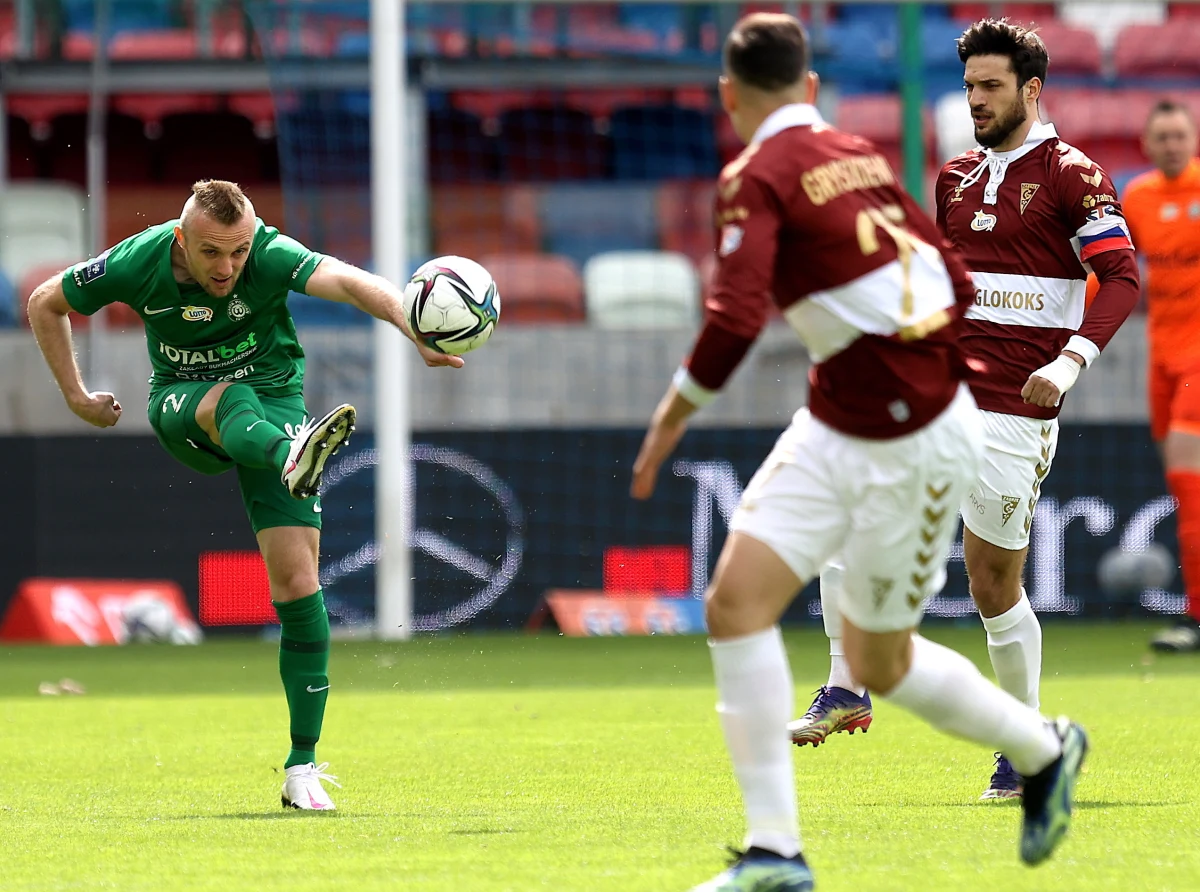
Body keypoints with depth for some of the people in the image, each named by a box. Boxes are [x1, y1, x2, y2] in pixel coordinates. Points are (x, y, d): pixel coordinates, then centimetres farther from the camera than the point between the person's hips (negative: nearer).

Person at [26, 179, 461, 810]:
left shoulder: (271, 256, -24)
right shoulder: (139, 263, -18)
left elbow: (349, 283, -43)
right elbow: (45, 304, 0)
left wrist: (420, 334, -60)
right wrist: (77, 397, 2)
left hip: (273, 401, 0)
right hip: (181, 404, 0)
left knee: (296, 582, -12)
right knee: (228, 398, -38)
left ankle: (302, 766, -6)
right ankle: (293, 460, -73)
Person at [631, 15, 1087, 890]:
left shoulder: (757, 177, -14)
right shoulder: (860, 155, 10)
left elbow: (733, 323, -26)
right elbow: (954, 283, 14)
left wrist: (671, 418, -12)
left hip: (913, 446, -8)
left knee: (880, 663, -1)